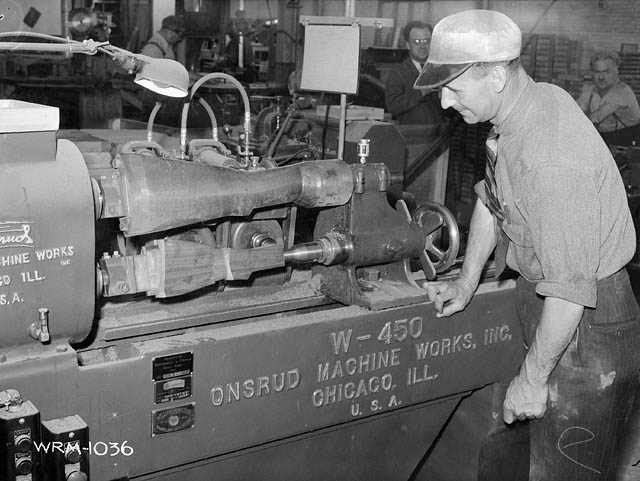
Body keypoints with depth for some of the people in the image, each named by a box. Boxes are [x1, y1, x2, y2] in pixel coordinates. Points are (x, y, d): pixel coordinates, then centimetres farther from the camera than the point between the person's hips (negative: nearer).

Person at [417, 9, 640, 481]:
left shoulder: (551, 160, -32)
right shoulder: (531, 101, 0)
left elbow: (570, 291, -29)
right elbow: (491, 198, 14)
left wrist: (533, 378, -17)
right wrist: (467, 281, 16)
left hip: (585, 324, -9)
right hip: (543, 298, 9)